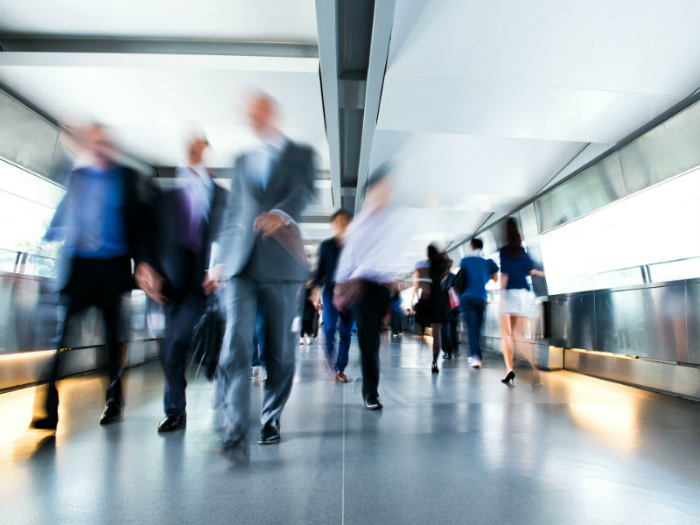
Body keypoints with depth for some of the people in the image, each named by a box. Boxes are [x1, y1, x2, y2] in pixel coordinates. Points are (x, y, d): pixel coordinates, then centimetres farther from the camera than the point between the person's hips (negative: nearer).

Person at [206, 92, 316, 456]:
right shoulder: (241, 161, 22)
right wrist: (218, 260, 14)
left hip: (281, 263, -2)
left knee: (280, 351, 5)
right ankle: (235, 433, -10)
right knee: (235, 346, -12)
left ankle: (271, 420, 23)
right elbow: (232, 212, 20)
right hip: (240, 262, 3)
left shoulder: (301, 154, 12)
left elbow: (304, 191, -8)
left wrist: (280, 213, -30)